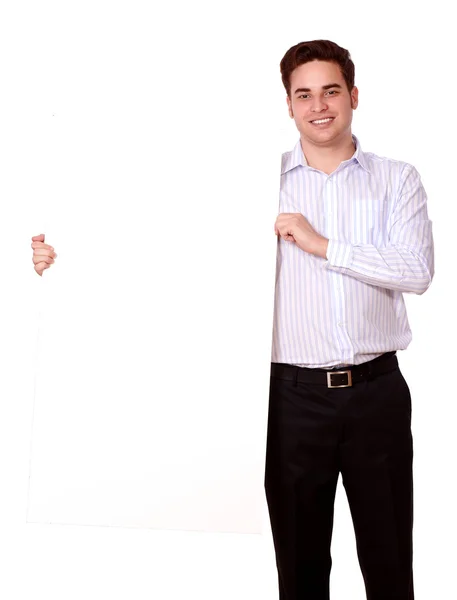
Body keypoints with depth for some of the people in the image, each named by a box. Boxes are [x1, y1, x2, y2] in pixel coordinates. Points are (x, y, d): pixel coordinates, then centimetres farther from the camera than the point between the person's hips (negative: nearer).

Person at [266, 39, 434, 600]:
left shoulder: (397, 179, 4)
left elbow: (417, 271, -10)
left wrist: (322, 245, -13)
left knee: (389, 553, 13)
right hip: (294, 392, 0)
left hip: (376, 389, 0)